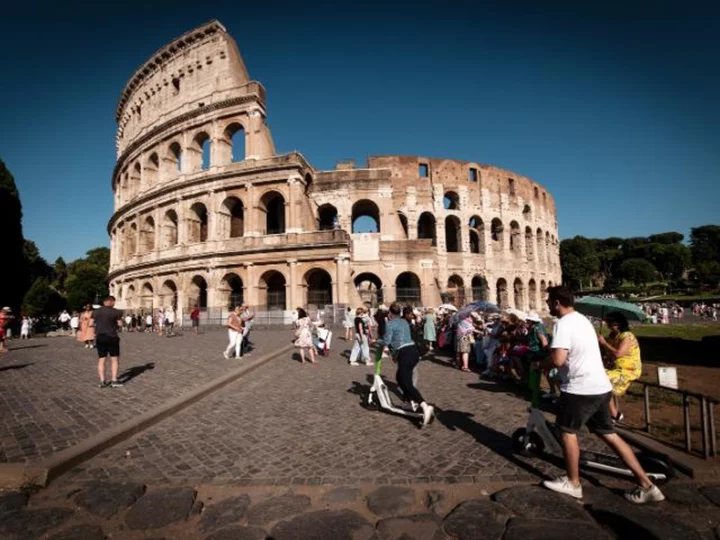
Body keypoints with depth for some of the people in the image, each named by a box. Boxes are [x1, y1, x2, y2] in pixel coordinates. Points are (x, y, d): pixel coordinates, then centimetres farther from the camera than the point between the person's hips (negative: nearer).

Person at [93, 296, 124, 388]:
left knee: (101, 360, 10)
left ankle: (102, 381, 10)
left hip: (100, 337, 4)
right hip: (112, 337, -4)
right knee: (114, 359, 5)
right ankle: (114, 381, 2)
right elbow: (121, 323, -4)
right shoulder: (115, 312, -8)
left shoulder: (96, 311, 4)